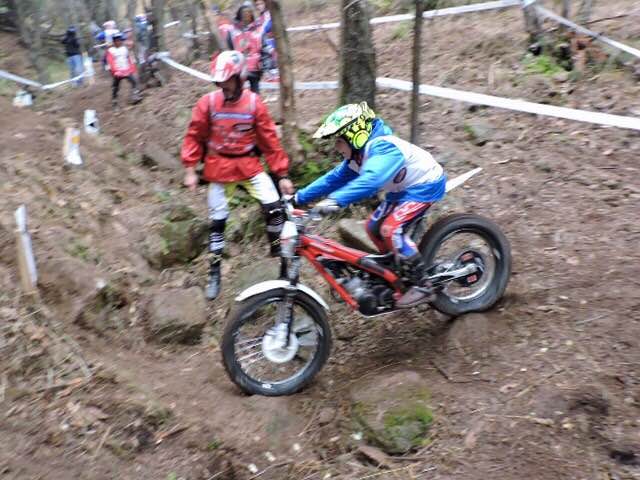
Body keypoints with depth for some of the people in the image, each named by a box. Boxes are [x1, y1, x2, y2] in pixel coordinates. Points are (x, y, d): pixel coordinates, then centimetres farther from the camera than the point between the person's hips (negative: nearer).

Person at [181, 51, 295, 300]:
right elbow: (194, 136, -1)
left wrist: (282, 174, -5)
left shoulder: (254, 103, -9)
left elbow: (270, 140, -5)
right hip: (218, 167, 0)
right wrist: (190, 170, -5)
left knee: (274, 206, -15)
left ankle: (279, 252, 9)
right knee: (217, 220, 6)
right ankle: (214, 271, 21)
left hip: (249, 165, 0)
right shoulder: (208, 102, -9)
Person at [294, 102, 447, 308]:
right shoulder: (357, 155, -2)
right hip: (403, 188, 10)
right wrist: (299, 197, -3)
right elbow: (335, 178, 1)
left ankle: (422, 285, -11)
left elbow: (370, 180, -49)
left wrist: (335, 200, -59)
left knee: (391, 229, -22)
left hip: (425, 184, -9)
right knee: (374, 227, 5)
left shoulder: (382, 147, -32)